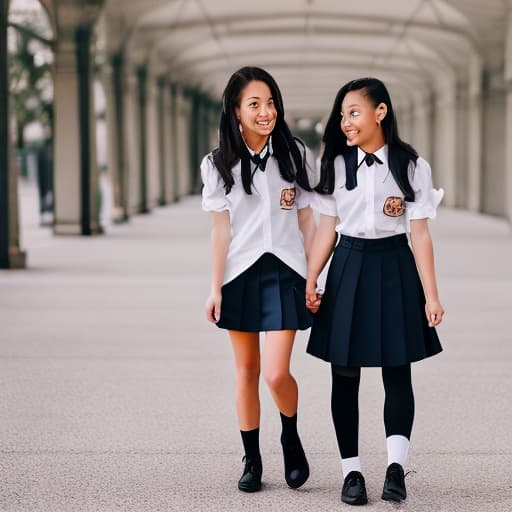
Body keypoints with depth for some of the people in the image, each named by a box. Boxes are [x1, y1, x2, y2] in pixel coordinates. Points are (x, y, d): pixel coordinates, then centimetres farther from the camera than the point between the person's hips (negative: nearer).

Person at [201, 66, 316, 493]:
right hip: (240, 274, 1)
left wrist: (315, 279, 4)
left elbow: (307, 221, 5)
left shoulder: (296, 156, 2)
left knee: (277, 373, -11)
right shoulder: (220, 164, 2)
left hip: (284, 273, -1)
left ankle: (291, 440, 18)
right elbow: (221, 228, 2)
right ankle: (252, 461, 20)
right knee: (246, 370, 8)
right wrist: (216, 289, -1)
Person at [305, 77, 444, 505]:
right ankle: (351, 472, 10)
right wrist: (310, 281, -1)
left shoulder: (412, 166, -2)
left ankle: (396, 466, -8)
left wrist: (431, 294, -6)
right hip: (348, 267, 2)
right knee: (345, 376, 3)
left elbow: (420, 233, -3)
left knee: (397, 373, -3)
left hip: (394, 269, -2)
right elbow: (327, 228, 6)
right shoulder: (336, 165, 4)